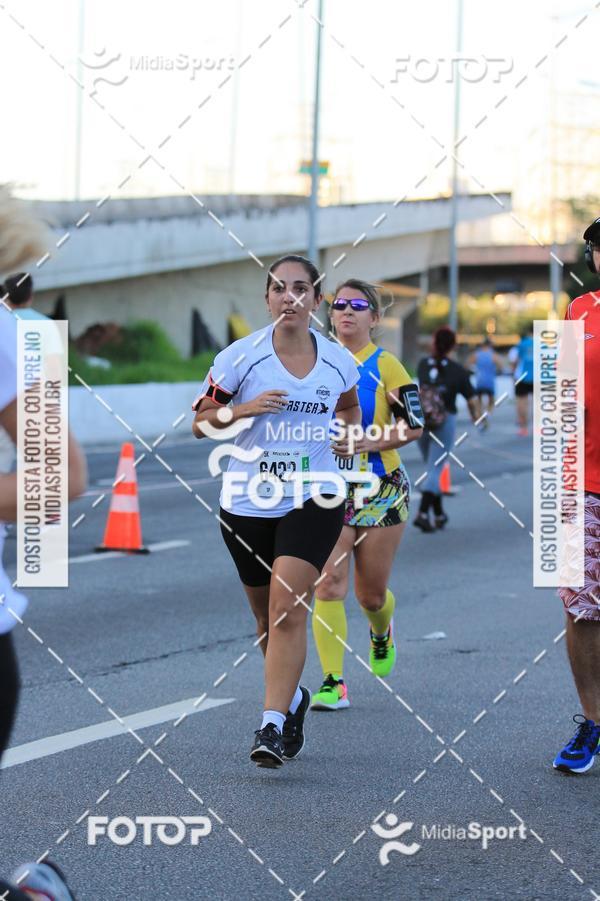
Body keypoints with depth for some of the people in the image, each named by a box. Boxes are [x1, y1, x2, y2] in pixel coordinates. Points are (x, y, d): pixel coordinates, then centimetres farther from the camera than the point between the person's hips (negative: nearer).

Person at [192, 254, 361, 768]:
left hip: (313, 499, -1)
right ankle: (293, 697, 41)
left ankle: (272, 724, -19)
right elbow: (201, 422, 0)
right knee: (266, 616, 14)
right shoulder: (241, 356, -5)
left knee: (287, 608, -18)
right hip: (249, 500, 1)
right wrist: (243, 408, -16)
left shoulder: (338, 361, 2)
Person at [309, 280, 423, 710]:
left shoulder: (385, 366, -5)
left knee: (371, 594, 7)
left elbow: (414, 425, -7)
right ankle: (333, 683, -12)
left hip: (381, 489, -2)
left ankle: (381, 633, 43)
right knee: (329, 583, -14)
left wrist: (370, 441, -19)